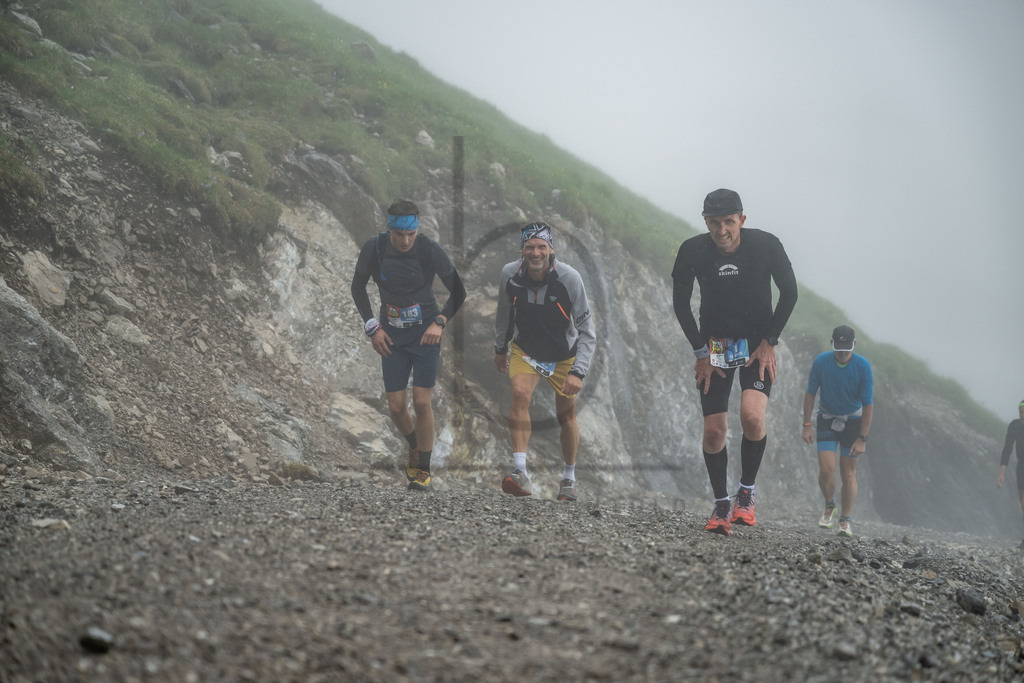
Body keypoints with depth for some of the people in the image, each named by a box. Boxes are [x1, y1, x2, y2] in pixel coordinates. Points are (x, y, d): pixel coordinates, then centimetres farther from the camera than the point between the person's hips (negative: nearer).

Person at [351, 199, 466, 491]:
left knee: (421, 401, -10)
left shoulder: (431, 250, -17)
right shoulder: (374, 248, -12)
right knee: (396, 408, 1)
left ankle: (424, 470, 5)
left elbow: (458, 291, -7)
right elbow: (358, 287, 4)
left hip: (426, 333, -2)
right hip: (391, 336, 2)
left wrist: (440, 322, -21)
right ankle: (415, 447, 32)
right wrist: (372, 327, -4)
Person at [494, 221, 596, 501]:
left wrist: (578, 372, -30)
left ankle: (569, 478, 33)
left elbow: (587, 331, -21)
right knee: (520, 393, -26)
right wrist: (500, 348, 16)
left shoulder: (569, 278, -26)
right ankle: (520, 473, -29)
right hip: (526, 349, 1)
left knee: (566, 416, 10)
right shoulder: (510, 274, -18)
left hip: (564, 355, -1)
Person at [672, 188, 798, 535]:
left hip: (758, 343, -1)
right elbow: (680, 303, -2)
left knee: (752, 416, -23)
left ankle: (746, 492, -2)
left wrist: (769, 342, -8)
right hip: (714, 344, 1)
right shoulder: (692, 251, -15)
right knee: (713, 430, -4)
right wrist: (701, 351, -6)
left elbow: (789, 292, -4)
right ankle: (721, 504, 14)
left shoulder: (766, 245, -17)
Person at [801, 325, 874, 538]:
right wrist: (806, 425, -4)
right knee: (826, 469, -12)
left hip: (852, 420, -1)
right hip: (826, 419, 1)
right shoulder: (821, 362, -15)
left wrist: (862, 438, -13)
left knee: (848, 473, -2)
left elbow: (867, 404, -12)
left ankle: (845, 521, 10)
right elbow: (810, 393, -2)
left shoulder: (863, 366, -18)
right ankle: (829, 506, 16)